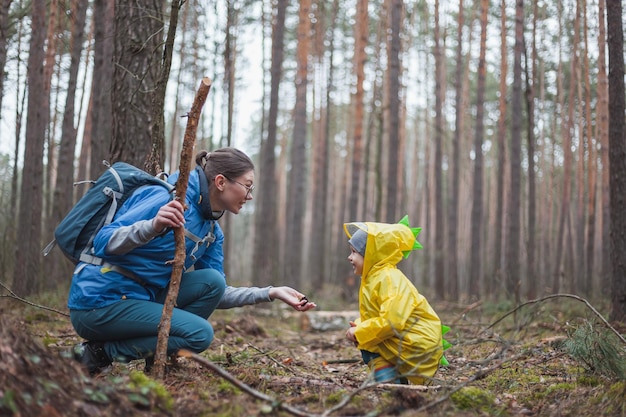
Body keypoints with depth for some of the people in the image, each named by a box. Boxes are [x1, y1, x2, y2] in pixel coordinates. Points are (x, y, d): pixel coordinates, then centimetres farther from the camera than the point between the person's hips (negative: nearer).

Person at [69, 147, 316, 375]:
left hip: (139, 299, 8)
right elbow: (103, 243, -23)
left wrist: (270, 293, 3)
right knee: (200, 333, -17)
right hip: (98, 303, -8)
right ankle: (100, 353, -8)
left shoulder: (212, 232, 8)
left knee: (211, 281, -7)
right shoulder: (172, 198, -18)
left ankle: (157, 357, -1)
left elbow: (217, 293, 13)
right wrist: (153, 227, -41)